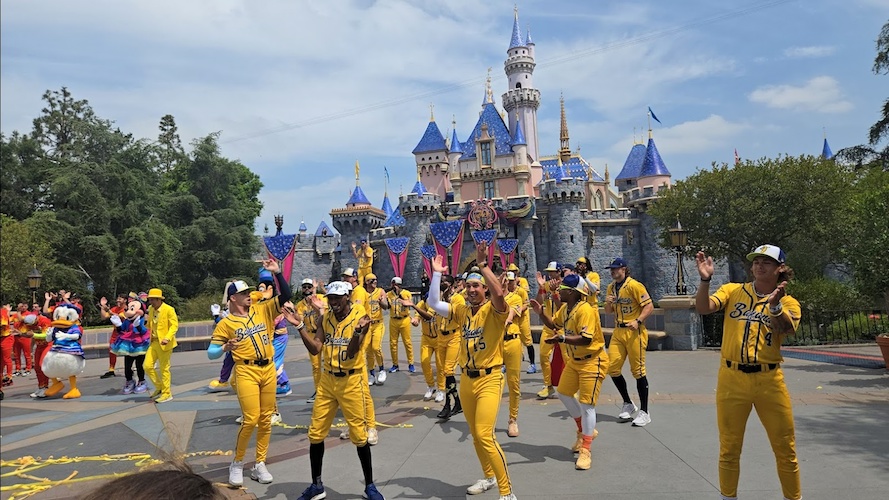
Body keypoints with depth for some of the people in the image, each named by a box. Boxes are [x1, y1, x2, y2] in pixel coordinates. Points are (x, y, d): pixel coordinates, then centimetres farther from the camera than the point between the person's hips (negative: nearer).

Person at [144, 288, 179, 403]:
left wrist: (167, 338, -27)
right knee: (147, 366, 3)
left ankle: (167, 394, 11)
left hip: (164, 343, -7)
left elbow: (174, 325, -15)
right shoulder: (151, 309, 9)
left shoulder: (169, 309, -12)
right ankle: (159, 387, 20)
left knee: (164, 369, -1)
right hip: (154, 342, 7)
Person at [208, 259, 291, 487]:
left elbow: (285, 296, 2)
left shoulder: (262, 310, 7)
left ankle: (260, 464, 21)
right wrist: (225, 348, -21)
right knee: (250, 419, -9)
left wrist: (277, 273, -8)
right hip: (246, 372, -4)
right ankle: (237, 464, 12)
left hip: (269, 370, 4)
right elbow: (211, 352, 0)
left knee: (266, 419, 8)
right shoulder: (226, 323, -1)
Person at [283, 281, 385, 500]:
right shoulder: (326, 318, 4)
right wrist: (299, 325, -9)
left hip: (351, 381, -5)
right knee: (316, 434, 9)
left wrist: (358, 332, -36)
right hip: (327, 380, 5)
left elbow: (350, 354, -18)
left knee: (359, 435, 2)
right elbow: (315, 349, -1)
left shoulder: (360, 316, -12)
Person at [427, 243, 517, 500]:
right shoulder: (463, 311, 5)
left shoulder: (494, 310, -11)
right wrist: (437, 274, -4)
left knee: (485, 435, -16)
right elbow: (434, 304, 1)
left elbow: (498, 293, -33)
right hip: (466, 380, 7)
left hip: (489, 379, -7)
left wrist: (482, 263, -32)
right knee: (475, 435, 18)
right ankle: (488, 477, 39)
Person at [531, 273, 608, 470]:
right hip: (574, 360, 10)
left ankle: (585, 451, 0)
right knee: (564, 393, 17)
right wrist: (541, 312, -1)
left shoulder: (585, 310, -26)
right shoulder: (565, 308, 3)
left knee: (586, 404, -8)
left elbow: (586, 339, -34)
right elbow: (554, 324, 16)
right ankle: (585, 431, 36)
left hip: (592, 361, -10)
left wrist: (562, 339, -43)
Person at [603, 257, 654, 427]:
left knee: (638, 371, -1)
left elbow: (649, 306, -13)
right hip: (618, 332, 7)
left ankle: (644, 412, 9)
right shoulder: (611, 287, 11)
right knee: (613, 368, 3)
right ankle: (628, 404, 22)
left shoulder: (634, 285, -12)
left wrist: (638, 321, -26)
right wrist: (608, 303, -4)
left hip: (634, 332, -7)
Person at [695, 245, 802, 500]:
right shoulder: (732, 291, 5)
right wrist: (705, 280, -24)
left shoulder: (788, 302, 4)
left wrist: (775, 304, -33)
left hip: (769, 380, 0)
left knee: (785, 449, 9)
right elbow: (703, 308, -10)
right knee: (729, 448, 11)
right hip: (731, 379, 0)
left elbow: (786, 329, -16)